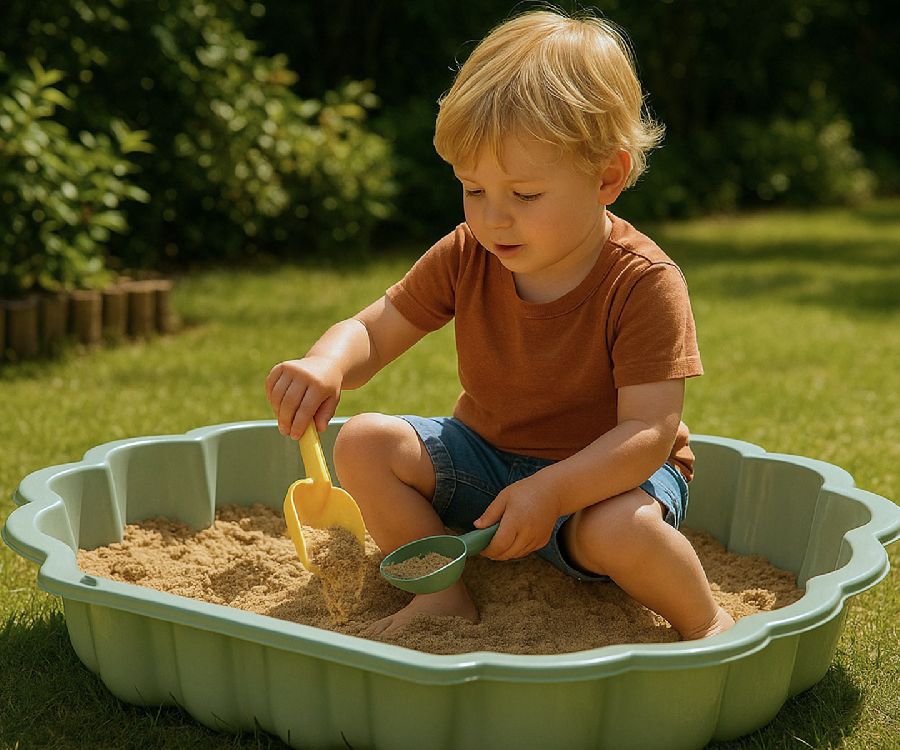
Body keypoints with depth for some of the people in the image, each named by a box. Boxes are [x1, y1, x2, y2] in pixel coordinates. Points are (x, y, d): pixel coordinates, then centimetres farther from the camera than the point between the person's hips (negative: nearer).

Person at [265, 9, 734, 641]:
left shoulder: (645, 284, -23)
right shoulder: (465, 257, -8)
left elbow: (649, 431, -27)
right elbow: (371, 332, -3)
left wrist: (549, 492, -42)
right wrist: (327, 363, -28)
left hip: (605, 472, -5)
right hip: (487, 457, 5)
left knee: (620, 530, -39)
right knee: (364, 443, -15)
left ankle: (706, 622, -7)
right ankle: (445, 594, -3)